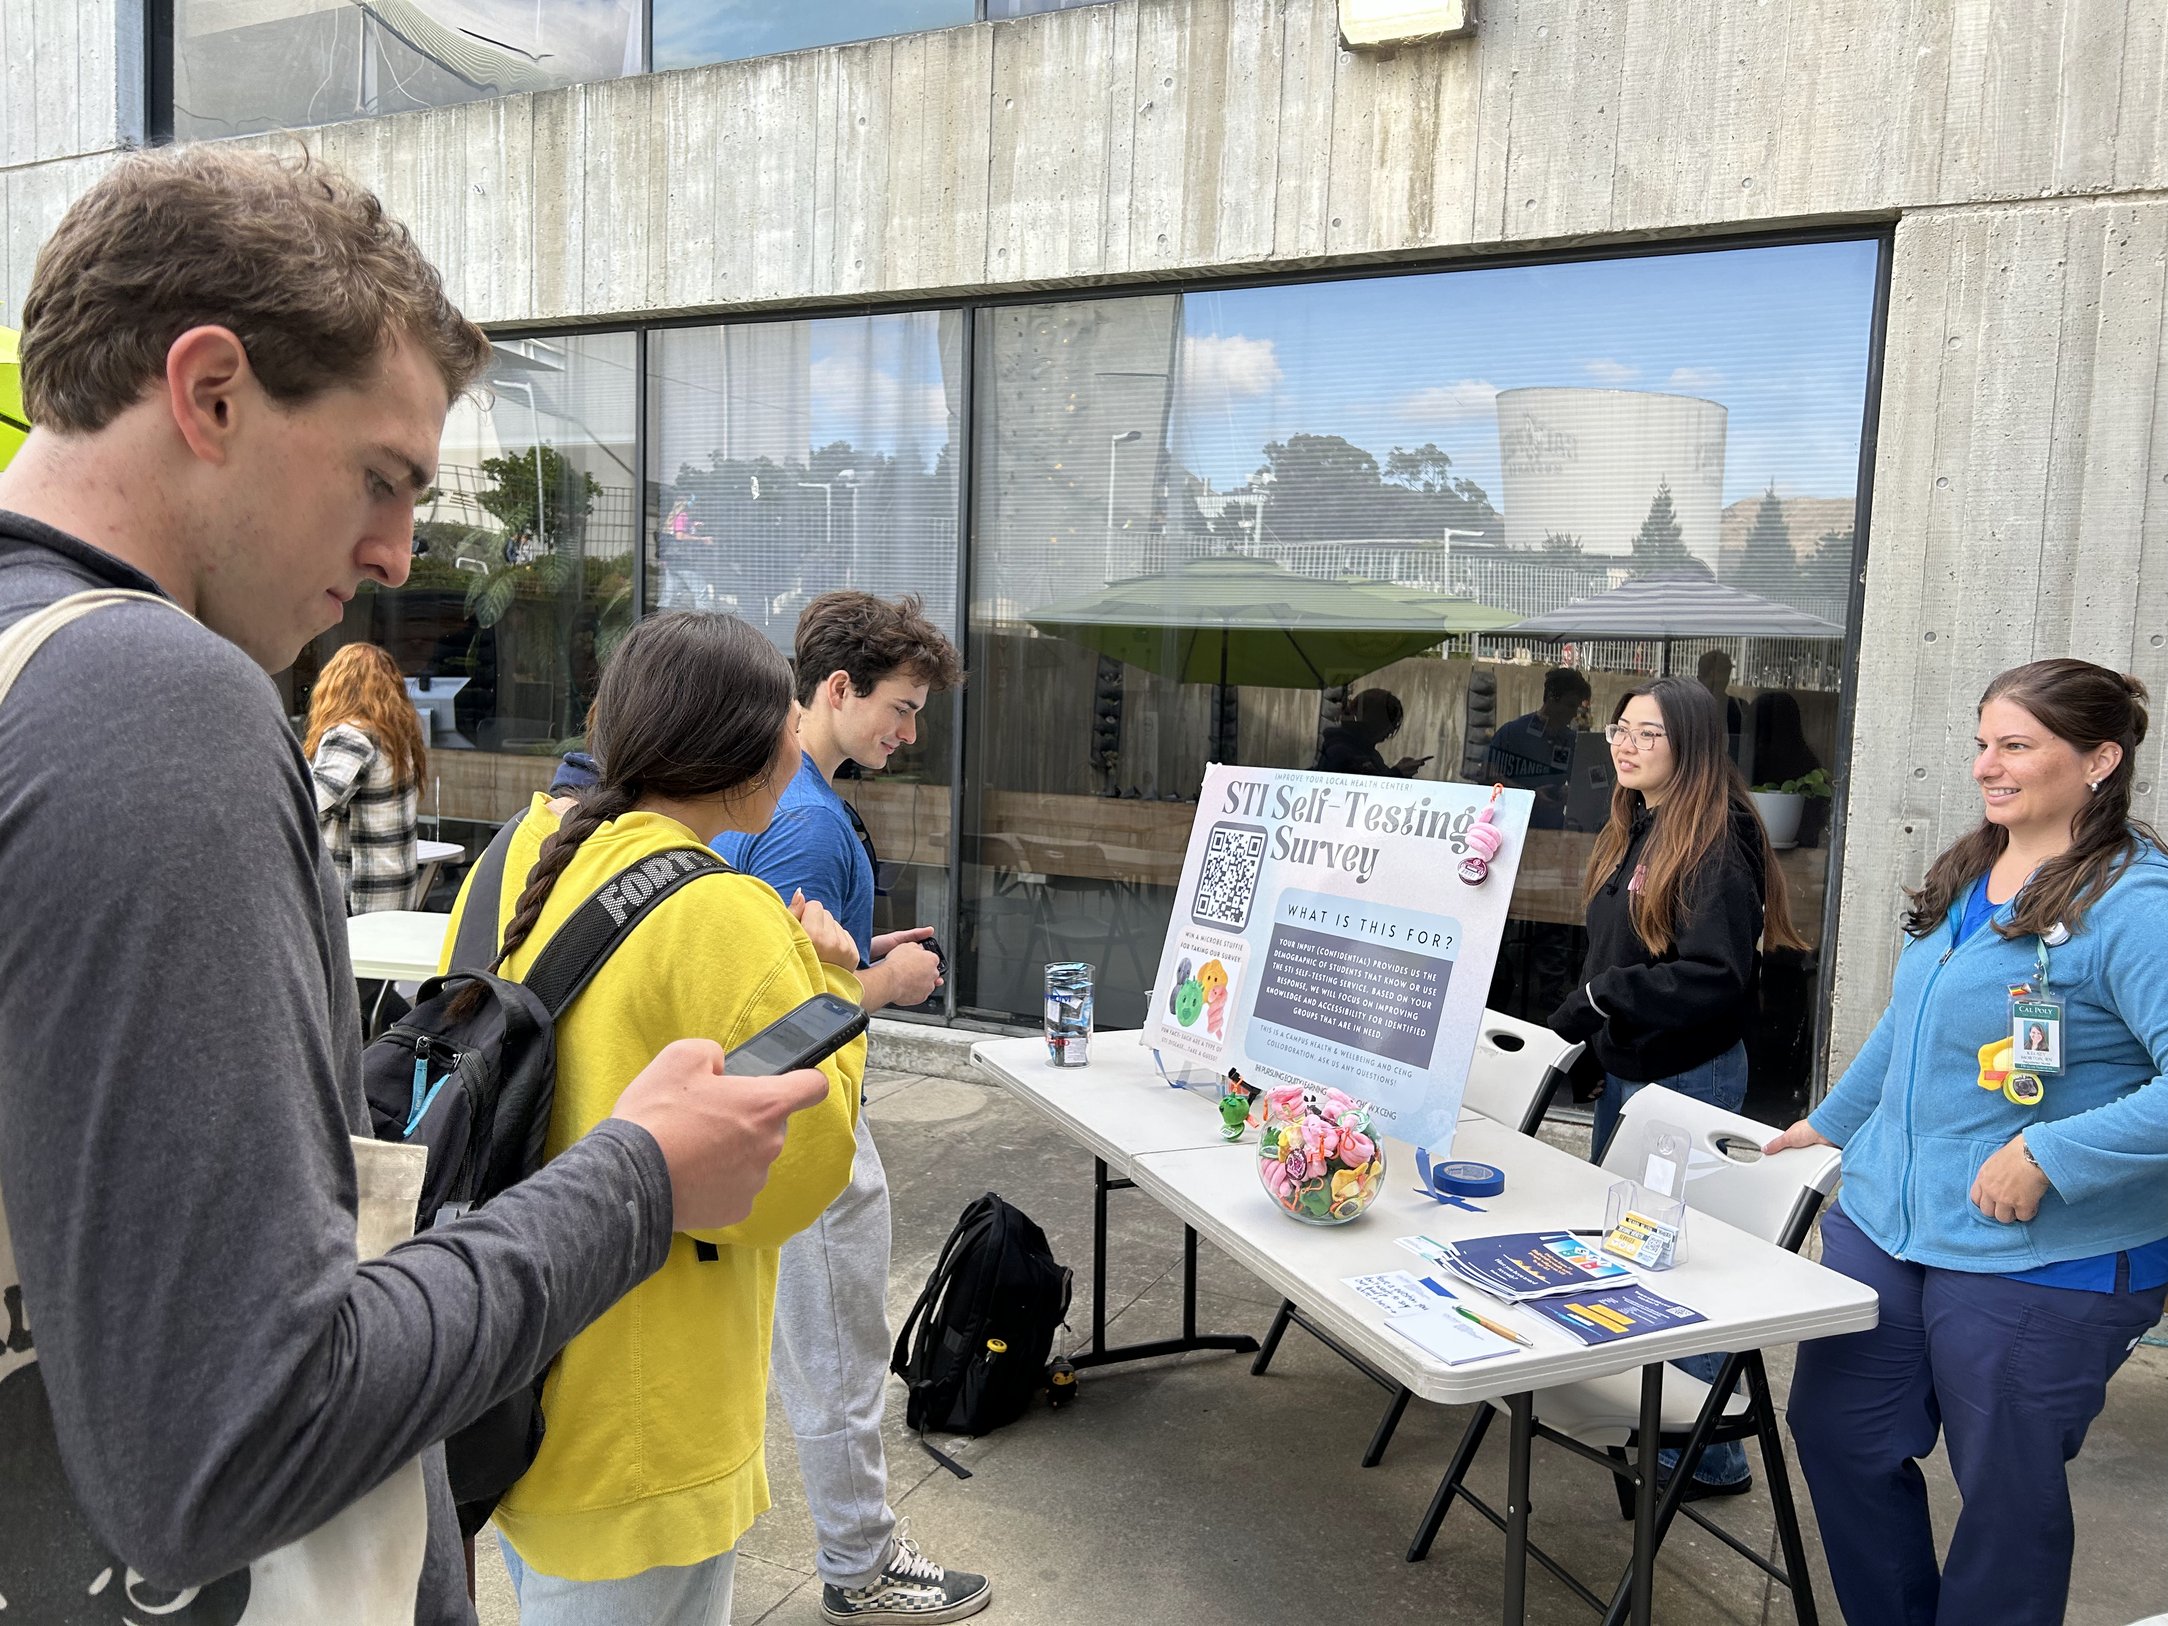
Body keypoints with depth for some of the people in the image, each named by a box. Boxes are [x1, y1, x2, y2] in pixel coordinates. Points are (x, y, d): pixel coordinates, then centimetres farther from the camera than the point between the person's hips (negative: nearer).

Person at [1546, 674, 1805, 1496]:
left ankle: (1709, 1455, 14)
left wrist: (1603, 997, -20)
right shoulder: (1629, 834, 10)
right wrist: (1570, 1024, 10)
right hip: (1625, 1067, 9)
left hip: (1688, 1076, -9)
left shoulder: (1717, 843, -17)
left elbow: (1717, 979, -23)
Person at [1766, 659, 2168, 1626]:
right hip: (1884, 1220, 8)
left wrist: (2045, 1157, -27)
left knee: (2006, 1491, 10)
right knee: (1837, 1436, 16)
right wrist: (1832, 1121, 28)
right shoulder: (1965, 873, 8)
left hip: (2040, 1262, -8)